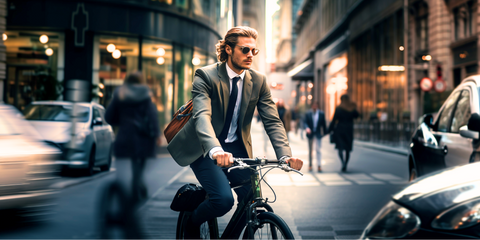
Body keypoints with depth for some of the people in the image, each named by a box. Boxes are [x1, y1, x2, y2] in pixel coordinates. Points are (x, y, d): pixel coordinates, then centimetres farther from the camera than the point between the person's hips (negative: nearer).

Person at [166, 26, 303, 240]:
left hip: (236, 148, 5)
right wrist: (215, 150, -49)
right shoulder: (205, 76, -14)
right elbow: (202, 115, -30)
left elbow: (273, 121, -9)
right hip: (205, 149, -4)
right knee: (223, 200, -23)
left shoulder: (259, 82, -1)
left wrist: (285, 155, -28)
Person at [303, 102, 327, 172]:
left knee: (318, 150, -9)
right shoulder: (308, 113, -2)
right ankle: (310, 165, 23)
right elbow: (305, 122, -5)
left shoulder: (321, 113, -1)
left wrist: (325, 132, 6)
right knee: (310, 150, 12)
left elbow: (323, 123, 4)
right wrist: (307, 128, -25)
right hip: (310, 134, 1)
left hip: (318, 134, -1)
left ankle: (319, 166, -9)